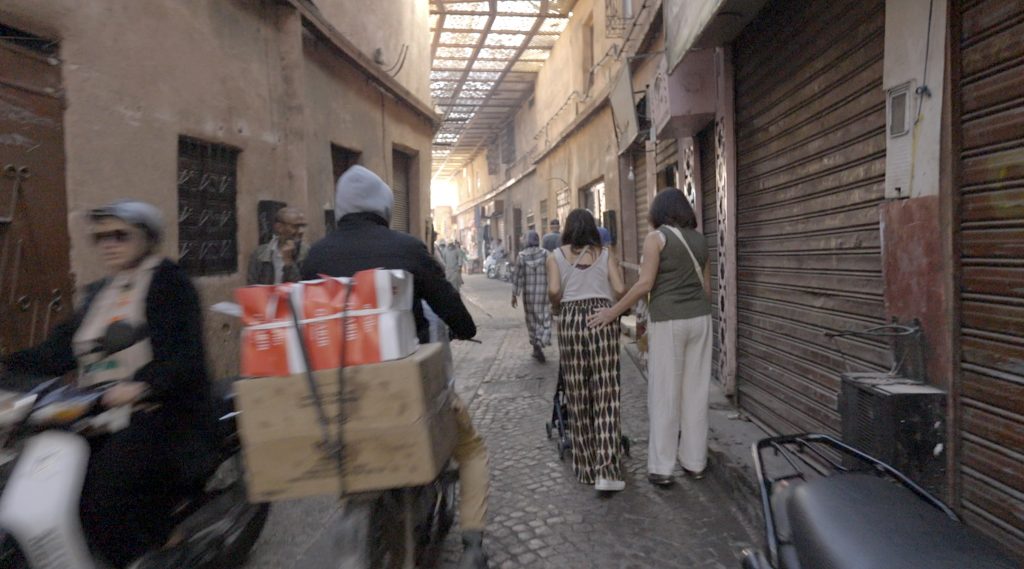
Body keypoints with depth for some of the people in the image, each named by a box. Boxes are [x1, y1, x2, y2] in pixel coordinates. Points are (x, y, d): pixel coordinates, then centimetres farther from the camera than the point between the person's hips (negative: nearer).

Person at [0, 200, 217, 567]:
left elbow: (181, 352, -18)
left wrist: (142, 384, -33)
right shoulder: (97, 293, 19)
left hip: (158, 408, -8)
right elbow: (60, 350, 13)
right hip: (98, 411, 8)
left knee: (105, 489, -23)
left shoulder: (169, 281, -6)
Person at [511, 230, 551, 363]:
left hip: (528, 293, 1)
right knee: (544, 319, 4)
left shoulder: (521, 256, -4)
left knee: (531, 319, 13)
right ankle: (540, 343, -17)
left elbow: (518, 276, -4)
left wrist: (514, 295, 2)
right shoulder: (545, 254, -4)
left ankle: (536, 347, 18)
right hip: (543, 292, -1)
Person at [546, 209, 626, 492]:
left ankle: (586, 467, 17)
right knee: (605, 396, -1)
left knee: (578, 398, 8)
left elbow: (554, 290, -6)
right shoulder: (605, 254, 10)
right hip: (602, 317, 0)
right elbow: (620, 290, 1)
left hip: (571, 318, 0)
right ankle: (606, 471, -6)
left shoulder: (556, 256, 8)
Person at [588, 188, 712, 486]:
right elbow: (706, 287, 15)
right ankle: (695, 461, 21)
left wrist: (612, 312, -8)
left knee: (664, 394, 1)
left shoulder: (657, 237, -6)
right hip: (700, 318, 6)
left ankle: (661, 467, 9)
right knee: (696, 391, 11)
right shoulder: (699, 239, 12)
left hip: (669, 321, -6)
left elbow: (645, 284, -14)